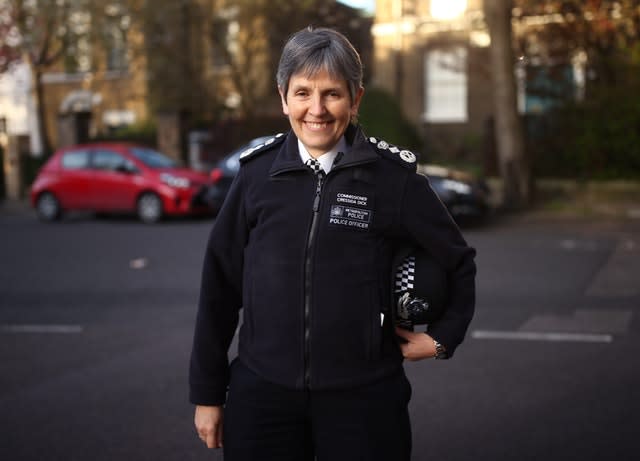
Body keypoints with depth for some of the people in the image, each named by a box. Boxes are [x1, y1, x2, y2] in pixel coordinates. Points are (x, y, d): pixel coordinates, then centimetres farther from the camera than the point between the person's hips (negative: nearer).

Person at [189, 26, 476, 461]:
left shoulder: (393, 175, -5)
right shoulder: (258, 172, 0)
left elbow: (458, 262, 10)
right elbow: (219, 284, 5)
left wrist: (443, 337, 4)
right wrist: (207, 392, 6)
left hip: (364, 396, -1)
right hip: (261, 393, 2)